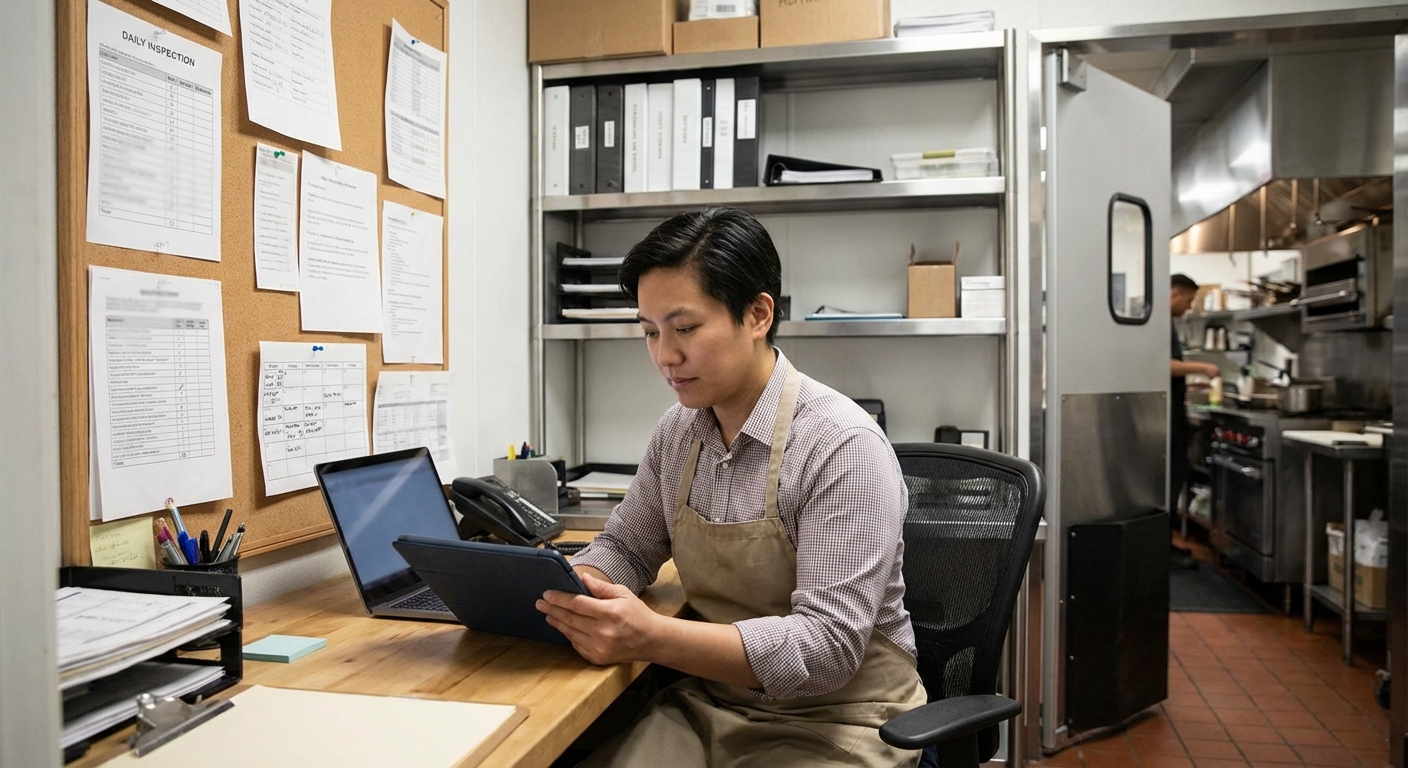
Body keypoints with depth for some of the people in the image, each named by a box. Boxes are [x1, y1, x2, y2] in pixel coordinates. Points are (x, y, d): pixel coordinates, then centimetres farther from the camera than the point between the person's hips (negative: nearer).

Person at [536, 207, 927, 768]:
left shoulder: (844, 447, -20)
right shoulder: (678, 430, 2)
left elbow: (827, 646, -23)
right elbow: (626, 547, 15)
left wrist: (651, 637, -33)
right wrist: (570, 587, -8)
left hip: (833, 723, -4)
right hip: (711, 705, 5)